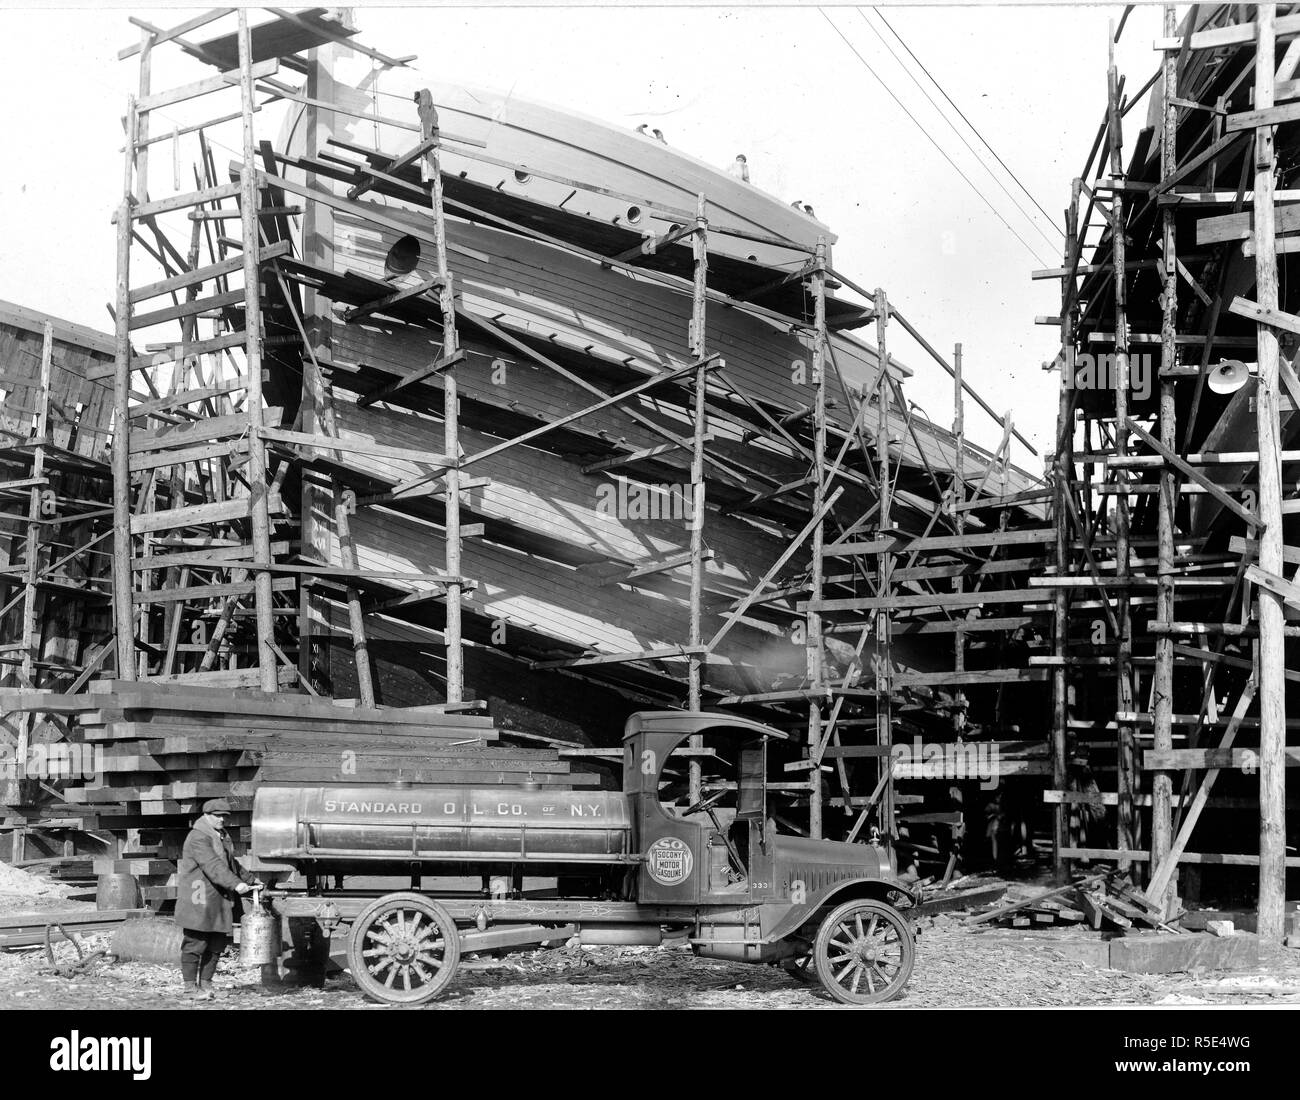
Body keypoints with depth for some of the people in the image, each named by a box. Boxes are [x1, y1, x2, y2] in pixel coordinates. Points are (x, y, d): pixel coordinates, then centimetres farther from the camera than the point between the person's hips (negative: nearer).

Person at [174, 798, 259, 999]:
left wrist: (250, 880, 31)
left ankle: (205, 982, 17)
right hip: (199, 899, -9)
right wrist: (235, 884, -32)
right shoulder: (198, 838, -14)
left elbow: (231, 864, 31)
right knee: (196, 943, -5)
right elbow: (213, 866, -25)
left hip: (219, 899, 9)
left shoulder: (223, 837, 18)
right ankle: (190, 987, 1)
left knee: (217, 943, 8)